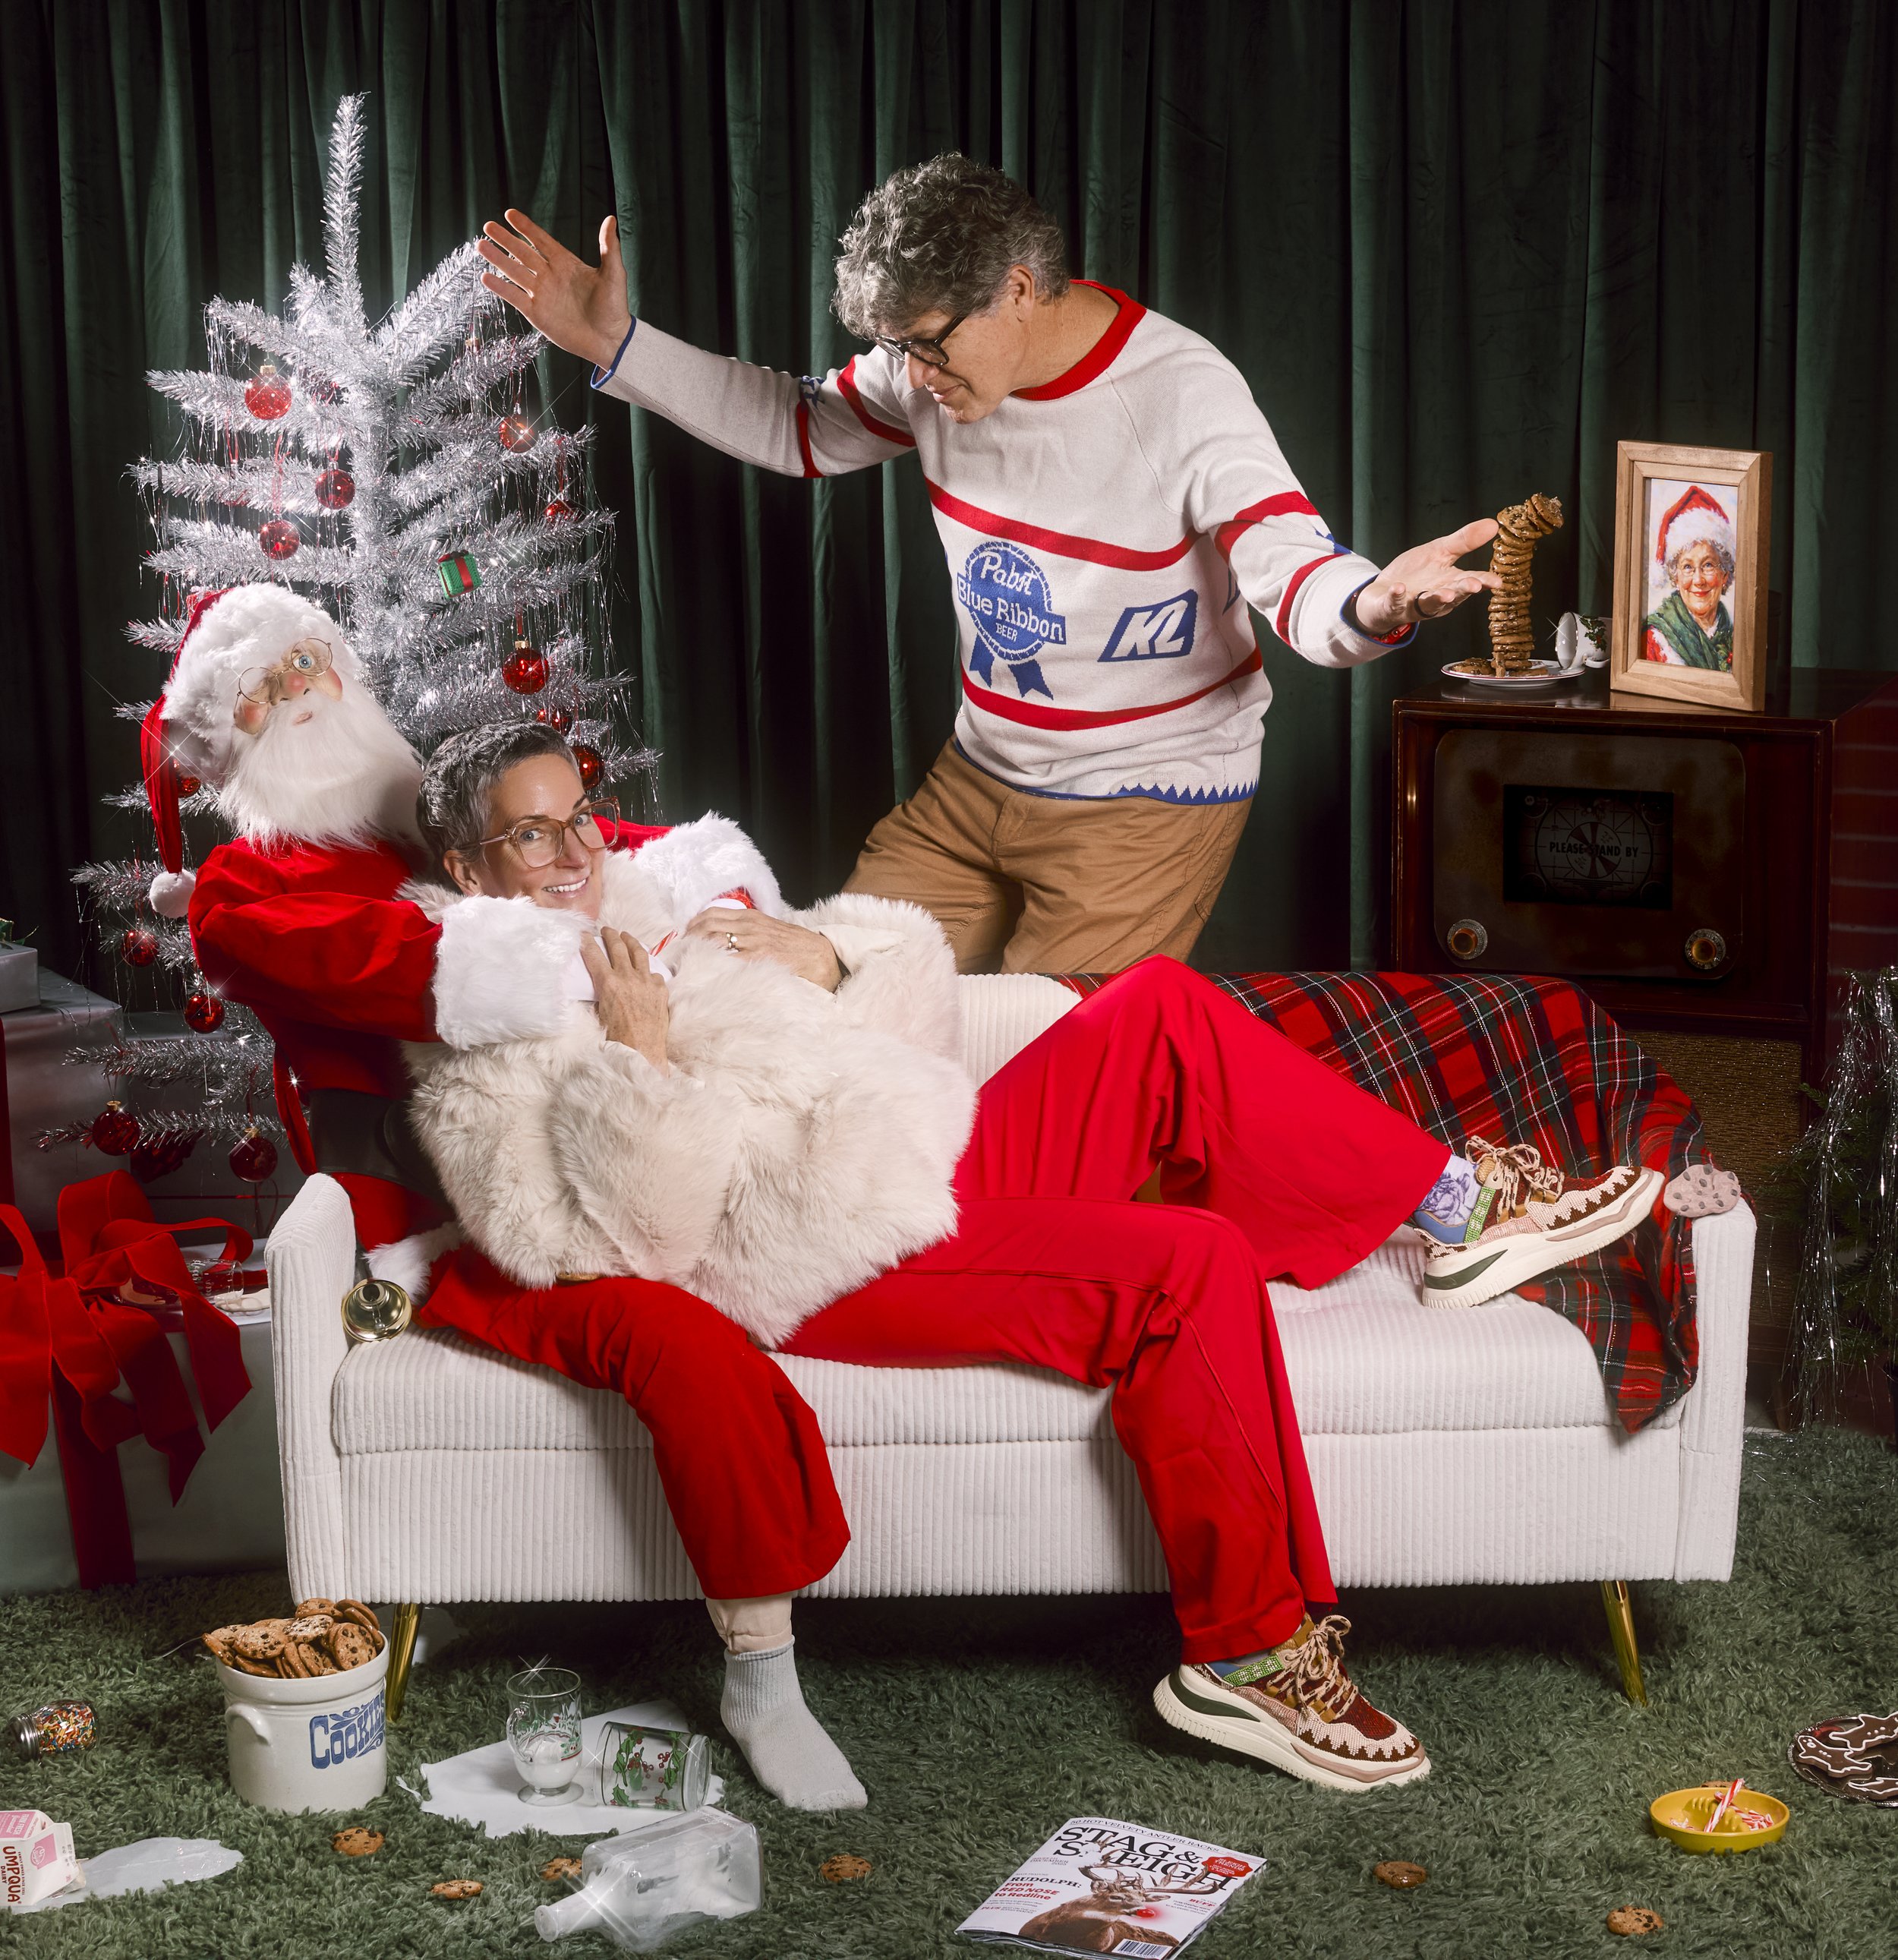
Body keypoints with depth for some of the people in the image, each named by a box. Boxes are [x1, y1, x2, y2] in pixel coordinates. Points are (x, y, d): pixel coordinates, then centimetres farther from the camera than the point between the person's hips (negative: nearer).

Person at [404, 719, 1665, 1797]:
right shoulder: (487, 1066, -1)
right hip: (847, 1267, -8)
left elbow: (914, 1011, 24)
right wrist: (639, 1060, -21)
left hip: (946, 1161, 8)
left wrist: (834, 955, 5)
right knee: (1192, 1265, -26)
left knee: (1164, 1009, -6)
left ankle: (1458, 1206, 4)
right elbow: (640, 1236, -17)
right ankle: (1244, 1657, -20)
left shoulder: (668, 906, 22)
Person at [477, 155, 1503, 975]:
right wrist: (616, 345, 7)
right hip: (980, 776, 7)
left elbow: (1297, 577, -31)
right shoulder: (943, 359, -3)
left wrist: (1375, 604, -57)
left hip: (1148, 800, -7)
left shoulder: (1184, 396, -22)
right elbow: (798, 426, 14)